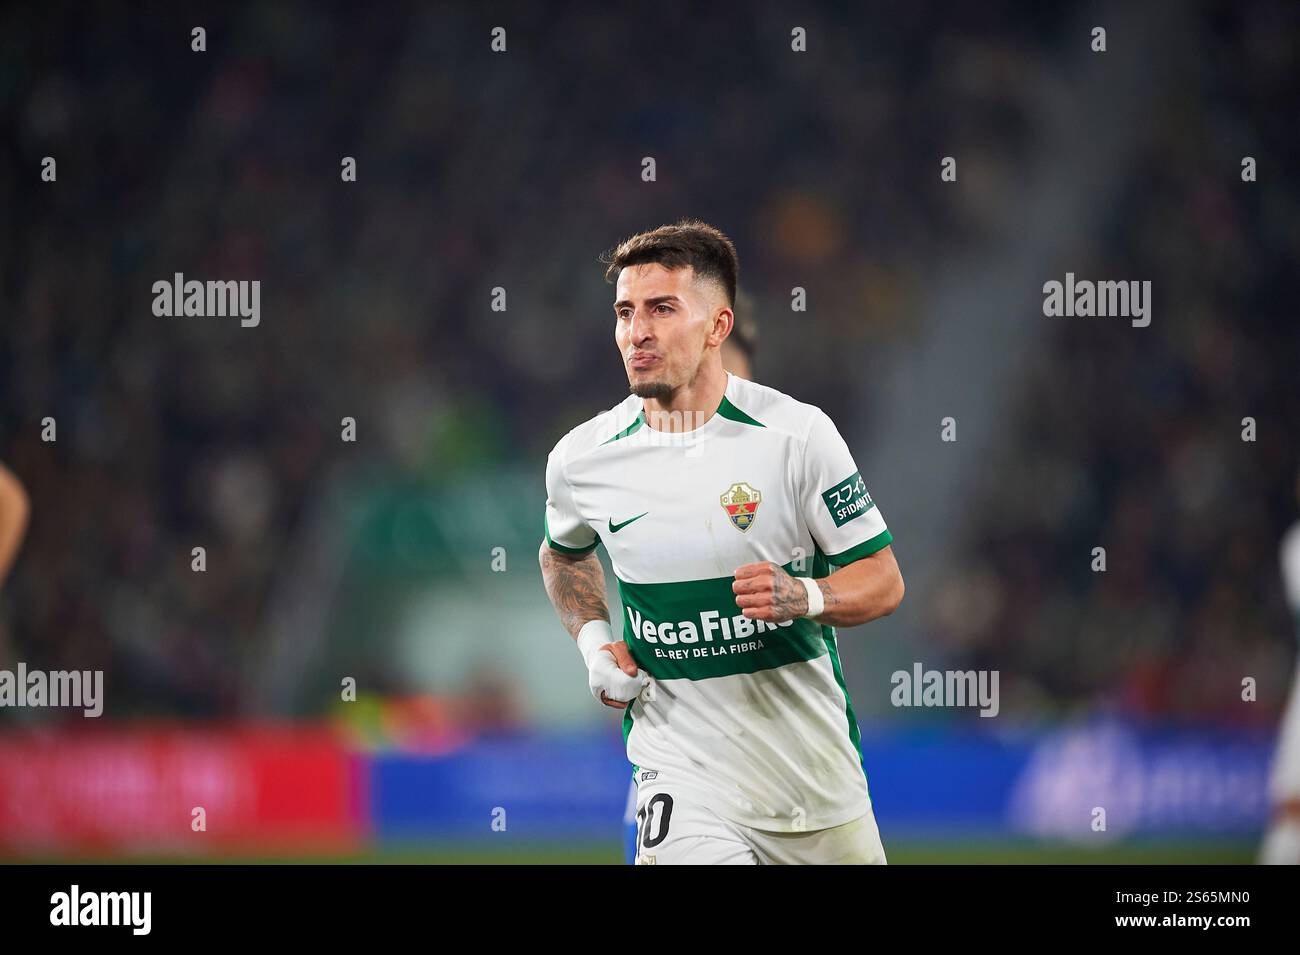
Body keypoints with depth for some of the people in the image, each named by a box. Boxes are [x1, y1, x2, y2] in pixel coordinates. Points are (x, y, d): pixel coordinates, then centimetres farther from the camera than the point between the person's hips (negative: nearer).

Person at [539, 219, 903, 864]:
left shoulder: (796, 434, -7)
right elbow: (563, 554, 23)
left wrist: (805, 598, -22)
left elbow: (883, 580, -2)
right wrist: (592, 639, 5)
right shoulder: (581, 459, 0)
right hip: (682, 773, 0)